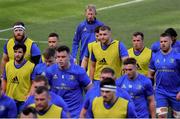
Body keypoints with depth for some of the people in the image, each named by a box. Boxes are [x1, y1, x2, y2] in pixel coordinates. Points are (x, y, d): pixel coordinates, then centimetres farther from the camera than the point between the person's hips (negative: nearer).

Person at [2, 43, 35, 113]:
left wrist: (29, 95, -17)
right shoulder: (8, 65, 4)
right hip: (9, 99, 4)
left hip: (24, 100, -4)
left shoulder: (31, 66, -7)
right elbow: (4, 81, 11)